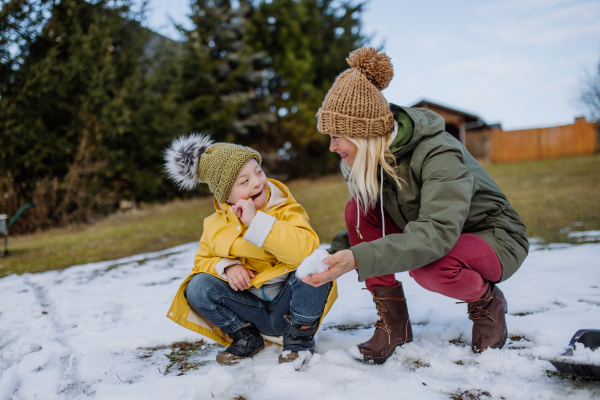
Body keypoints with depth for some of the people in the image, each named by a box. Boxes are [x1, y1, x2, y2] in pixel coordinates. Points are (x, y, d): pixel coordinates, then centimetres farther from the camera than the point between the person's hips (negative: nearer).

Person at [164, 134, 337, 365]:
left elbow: (307, 250, -33)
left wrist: (256, 221, -32)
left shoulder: (286, 211, -14)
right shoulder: (215, 226, -1)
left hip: (289, 307, -3)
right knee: (197, 287, -15)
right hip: (253, 309, 3)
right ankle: (246, 338, 5)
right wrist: (226, 266, -13)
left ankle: (299, 338, -8)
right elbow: (202, 260, 12)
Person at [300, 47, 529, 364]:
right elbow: (366, 227, 2)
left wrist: (357, 259, -52)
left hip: (494, 239, -6)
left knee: (428, 268, -39)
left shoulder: (439, 154, -30)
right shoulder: (369, 159, -10)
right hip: (429, 236, 6)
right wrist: (334, 254, -14)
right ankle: (393, 322, -8)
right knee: (358, 208, -17)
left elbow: (437, 234, -44)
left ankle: (487, 302, -2)